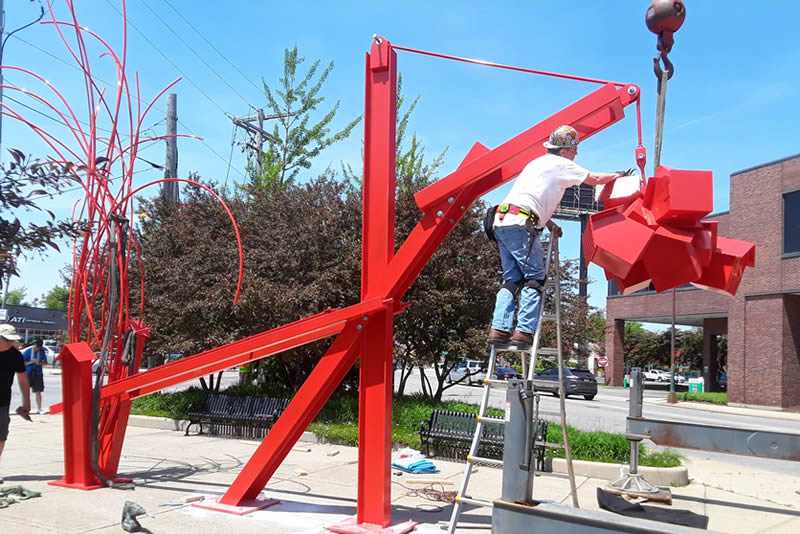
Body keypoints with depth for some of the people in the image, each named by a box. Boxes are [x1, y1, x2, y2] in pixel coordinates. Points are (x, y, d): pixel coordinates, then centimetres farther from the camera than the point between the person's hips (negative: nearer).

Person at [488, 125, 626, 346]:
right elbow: (594, 179, 10)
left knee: (512, 279, 8)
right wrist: (617, 175, 26)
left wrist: (548, 223, 24)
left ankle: (499, 329, -1)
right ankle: (524, 332, -10)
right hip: (519, 223, -8)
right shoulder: (561, 164, 4)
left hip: (502, 222, 8)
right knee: (535, 277, -4)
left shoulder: (537, 163, 29)